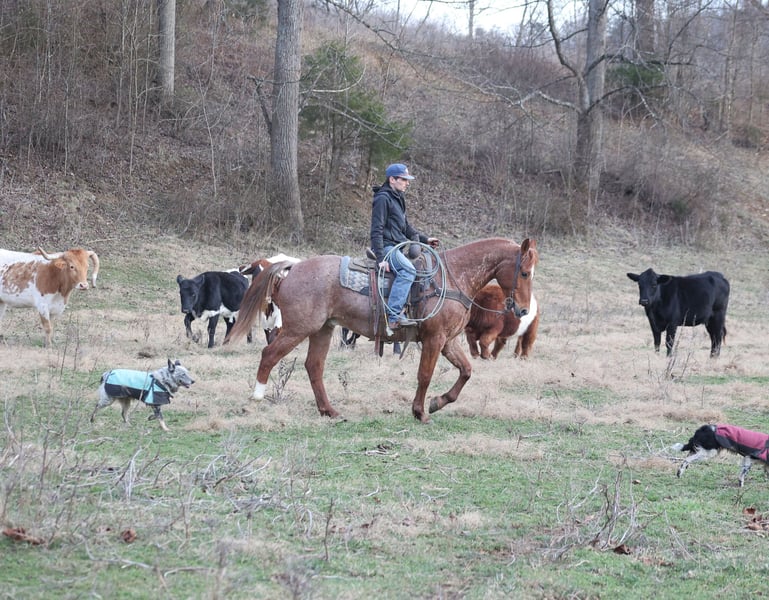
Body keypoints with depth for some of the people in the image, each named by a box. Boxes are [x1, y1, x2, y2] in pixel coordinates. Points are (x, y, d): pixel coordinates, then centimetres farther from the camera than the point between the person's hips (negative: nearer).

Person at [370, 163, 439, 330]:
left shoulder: (397, 199, 21)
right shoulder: (383, 198, -10)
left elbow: (405, 228, 30)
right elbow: (377, 230, -16)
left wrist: (424, 239, 19)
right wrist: (381, 258, -23)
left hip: (398, 247, 11)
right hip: (386, 246, -11)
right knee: (408, 270, -31)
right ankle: (394, 316, -37)